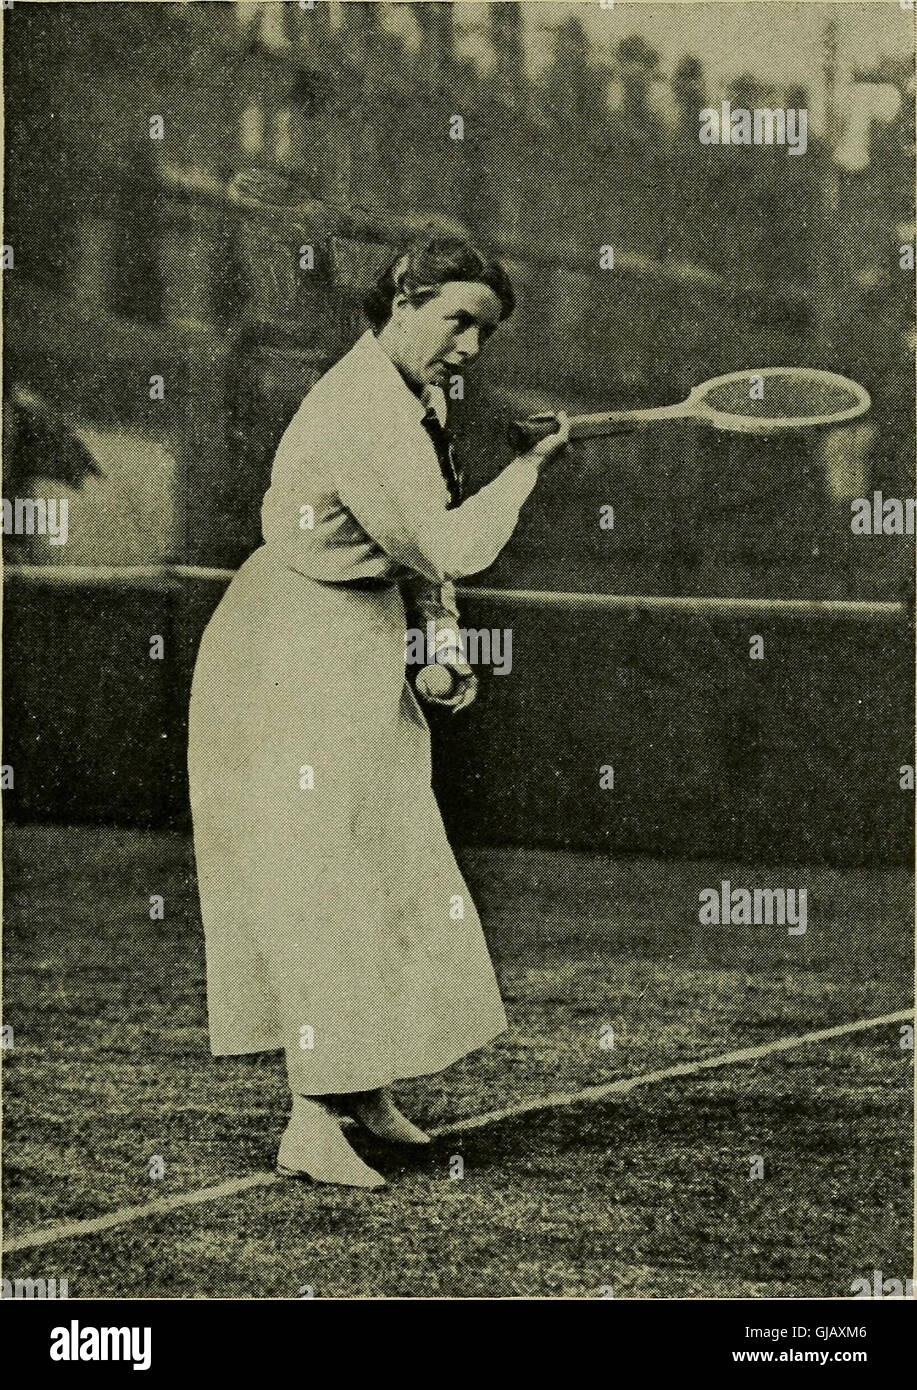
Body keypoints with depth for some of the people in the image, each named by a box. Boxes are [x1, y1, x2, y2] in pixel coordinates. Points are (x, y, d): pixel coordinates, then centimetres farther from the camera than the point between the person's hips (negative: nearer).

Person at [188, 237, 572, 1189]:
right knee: (320, 879, -9)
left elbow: (416, 540, 18)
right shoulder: (366, 414, -25)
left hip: (359, 662, 10)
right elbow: (449, 547, -27)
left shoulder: (413, 398, 8)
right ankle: (312, 1125, -5)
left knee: (389, 868, 15)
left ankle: (364, 1088, 28)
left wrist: (443, 643, 7)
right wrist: (533, 465, -17)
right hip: (297, 657, -10)